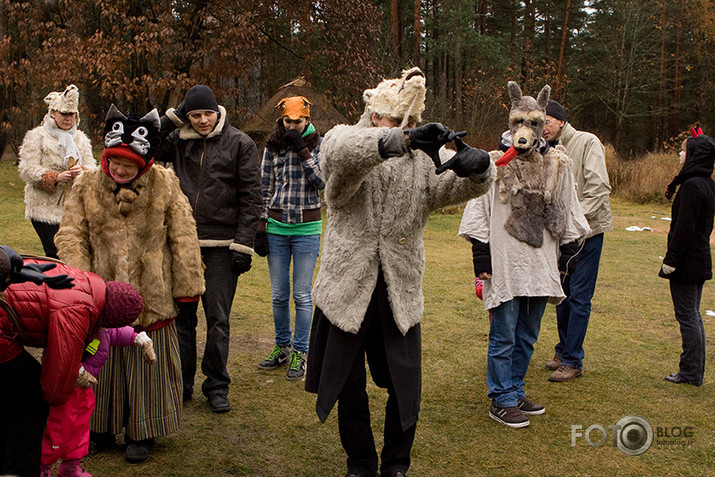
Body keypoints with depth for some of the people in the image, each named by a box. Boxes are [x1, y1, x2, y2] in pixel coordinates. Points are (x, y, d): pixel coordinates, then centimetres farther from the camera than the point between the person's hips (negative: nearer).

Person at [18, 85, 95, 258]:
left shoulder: (81, 138, 16)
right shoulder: (36, 137, 0)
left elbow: (92, 167, 10)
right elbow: (27, 170, -8)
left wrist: (82, 171, -14)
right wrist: (56, 177, -21)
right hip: (45, 206, -4)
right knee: (56, 255, -9)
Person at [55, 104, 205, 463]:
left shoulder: (165, 185, -5)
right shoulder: (87, 186, -1)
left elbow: (183, 238, -1)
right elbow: (70, 235, 0)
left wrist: (187, 285, 0)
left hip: (151, 299, -1)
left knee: (146, 365, 9)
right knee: (102, 363, 14)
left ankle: (141, 433, 27)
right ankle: (100, 427, 34)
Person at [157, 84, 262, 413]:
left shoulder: (239, 144, -1)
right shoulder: (179, 140, 8)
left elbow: (250, 198, -3)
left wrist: (242, 244, -8)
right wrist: (172, 116, -1)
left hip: (221, 246, -3)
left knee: (218, 318, 3)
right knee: (182, 315, 9)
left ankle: (217, 386, 16)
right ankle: (181, 383, 23)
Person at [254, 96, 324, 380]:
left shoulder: (319, 145, 1)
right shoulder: (273, 147, 7)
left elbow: (322, 181, -12)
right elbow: (265, 188, 9)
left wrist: (302, 150, -16)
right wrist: (260, 227, 4)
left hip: (307, 228, -2)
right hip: (276, 226, 3)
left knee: (302, 295, 1)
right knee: (279, 295, 9)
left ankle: (300, 353, 12)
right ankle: (282, 347, 25)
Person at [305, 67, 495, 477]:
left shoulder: (428, 155, 2)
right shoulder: (347, 141, -8)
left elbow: (468, 185, -15)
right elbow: (341, 151, -34)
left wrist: (478, 165, -40)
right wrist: (403, 139, -50)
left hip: (401, 294, 2)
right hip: (347, 289, -2)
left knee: (406, 390, 6)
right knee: (349, 389, 12)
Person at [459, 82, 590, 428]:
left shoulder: (557, 165, 7)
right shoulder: (493, 164, -4)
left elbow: (568, 212, 16)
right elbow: (478, 213, -1)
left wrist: (568, 252, 15)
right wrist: (481, 256, -3)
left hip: (541, 266, 4)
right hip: (504, 265, -4)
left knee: (527, 337, 14)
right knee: (503, 337, 1)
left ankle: (515, 390, 29)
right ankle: (501, 400, 12)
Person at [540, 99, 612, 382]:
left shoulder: (587, 142, -7)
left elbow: (599, 188, -15)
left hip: (587, 230, -6)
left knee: (579, 296, -4)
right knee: (562, 293, 13)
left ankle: (572, 361, 3)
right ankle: (563, 351, 26)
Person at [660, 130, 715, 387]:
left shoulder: (691, 186, -19)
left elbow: (684, 228, -22)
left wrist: (671, 260, -18)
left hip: (686, 262, -10)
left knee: (686, 315, -2)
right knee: (693, 314, 15)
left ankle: (691, 372, 5)